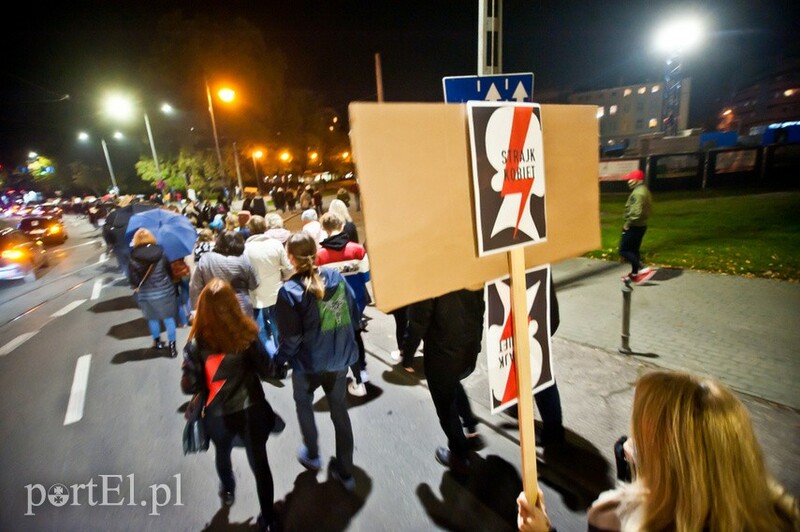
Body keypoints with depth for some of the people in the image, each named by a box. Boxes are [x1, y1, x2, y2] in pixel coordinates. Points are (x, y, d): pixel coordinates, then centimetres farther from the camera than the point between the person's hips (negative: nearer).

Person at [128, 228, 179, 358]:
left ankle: (157, 343, 35)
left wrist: (138, 287, 12)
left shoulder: (133, 259, -10)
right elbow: (169, 272, -1)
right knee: (168, 318, 9)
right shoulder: (161, 254, -8)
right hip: (164, 292, 0)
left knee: (152, 319, 19)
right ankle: (172, 345, 11)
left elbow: (134, 281, -8)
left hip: (146, 295, 0)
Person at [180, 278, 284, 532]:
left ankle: (228, 490, 62)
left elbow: (190, 386, -12)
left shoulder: (196, 343, -19)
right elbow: (268, 371, -13)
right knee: (259, 462, 19)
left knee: (223, 454, 33)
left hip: (218, 416, 2)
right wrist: (280, 367, 7)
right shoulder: (247, 335, -20)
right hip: (251, 411, -1)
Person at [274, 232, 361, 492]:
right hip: (340, 358, 4)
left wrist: (278, 360, 2)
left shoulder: (289, 291, -20)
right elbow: (354, 317, 0)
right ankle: (345, 472, 33)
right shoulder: (336, 277, -8)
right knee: (340, 411, 20)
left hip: (309, 363, -3)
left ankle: (312, 455, 44)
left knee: (303, 404, 28)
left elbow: (291, 339, -17)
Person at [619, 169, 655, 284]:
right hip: (641, 226, 10)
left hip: (634, 226, -10)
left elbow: (636, 212, -28)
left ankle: (642, 270, -12)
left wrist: (627, 224, -17)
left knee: (624, 250, -6)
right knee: (633, 250, 17)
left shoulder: (638, 193, -20)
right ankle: (635, 274, 24)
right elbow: (643, 211, 18)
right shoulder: (645, 191, 14)